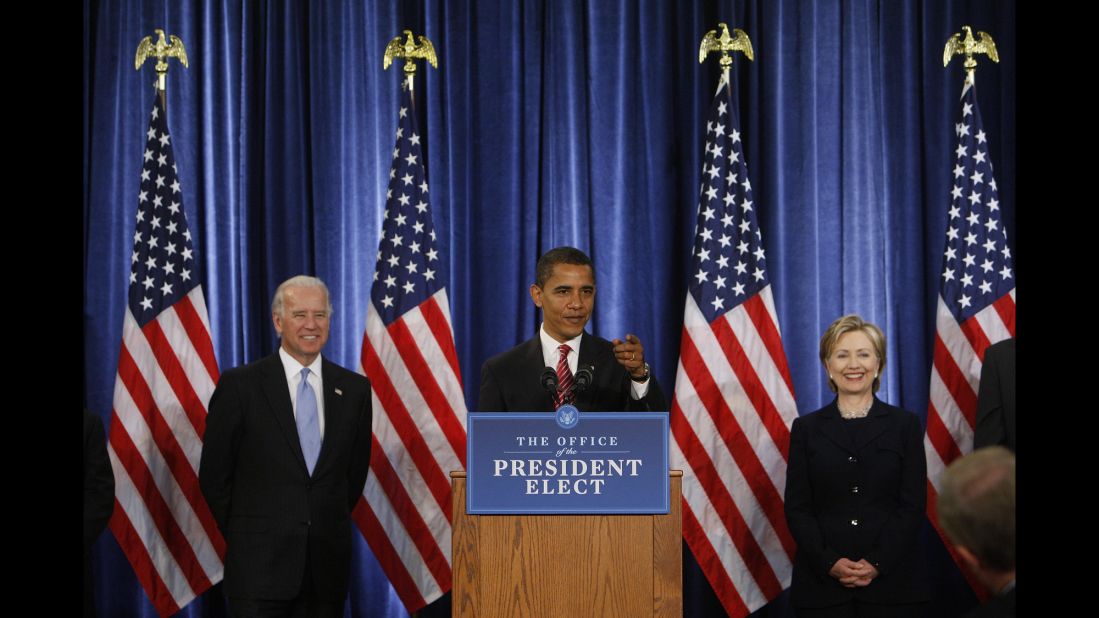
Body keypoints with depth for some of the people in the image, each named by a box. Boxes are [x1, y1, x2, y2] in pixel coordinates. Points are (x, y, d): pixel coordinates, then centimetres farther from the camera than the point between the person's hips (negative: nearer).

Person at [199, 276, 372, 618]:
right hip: (260, 562, -3)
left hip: (328, 563, 3)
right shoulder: (240, 384, -2)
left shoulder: (354, 388, 7)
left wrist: (330, 527, 11)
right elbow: (213, 474, 2)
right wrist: (244, 534, 4)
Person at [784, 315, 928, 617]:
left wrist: (877, 563, -11)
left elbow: (913, 506, 0)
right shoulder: (806, 429, 8)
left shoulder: (906, 425, 6)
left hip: (891, 580, 0)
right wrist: (829, 562, -11)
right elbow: (796, 508, 3)